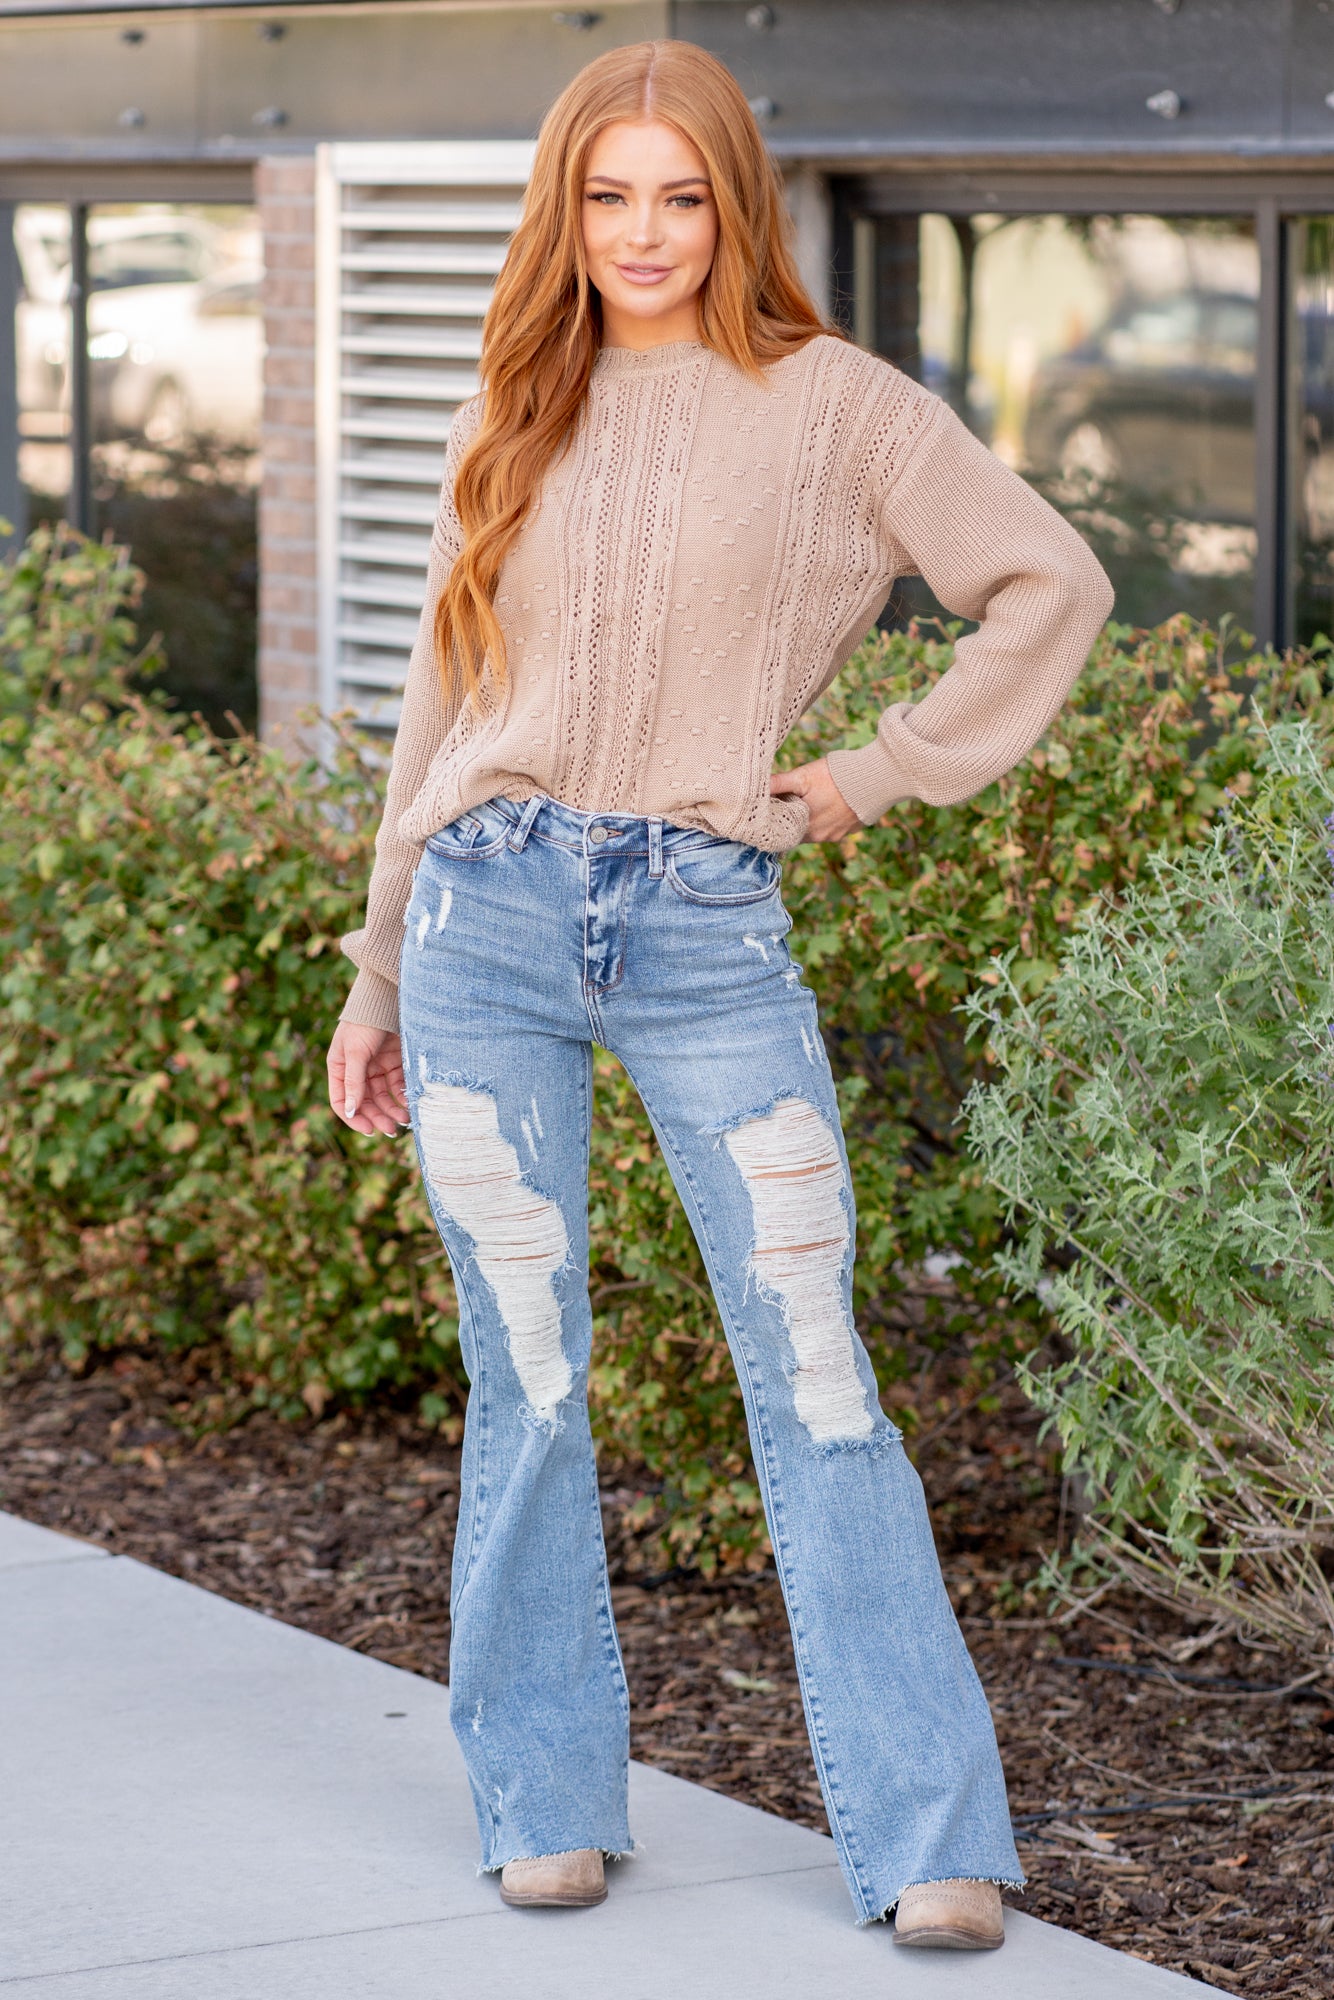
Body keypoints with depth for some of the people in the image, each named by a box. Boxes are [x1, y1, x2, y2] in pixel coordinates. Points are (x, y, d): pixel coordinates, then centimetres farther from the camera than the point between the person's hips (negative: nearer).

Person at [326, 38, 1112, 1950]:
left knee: (814, 1379, -5)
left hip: (707, 930, -3)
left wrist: (886, 773, 1)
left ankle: (926, 1843, -4)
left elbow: (1053, 583, 3)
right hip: (491, 916, 3)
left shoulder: (828, 406, 2)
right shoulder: (521, 425, 12)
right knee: (526, 1390, 4)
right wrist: (380, 970, 17)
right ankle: (547, 1807, 15)